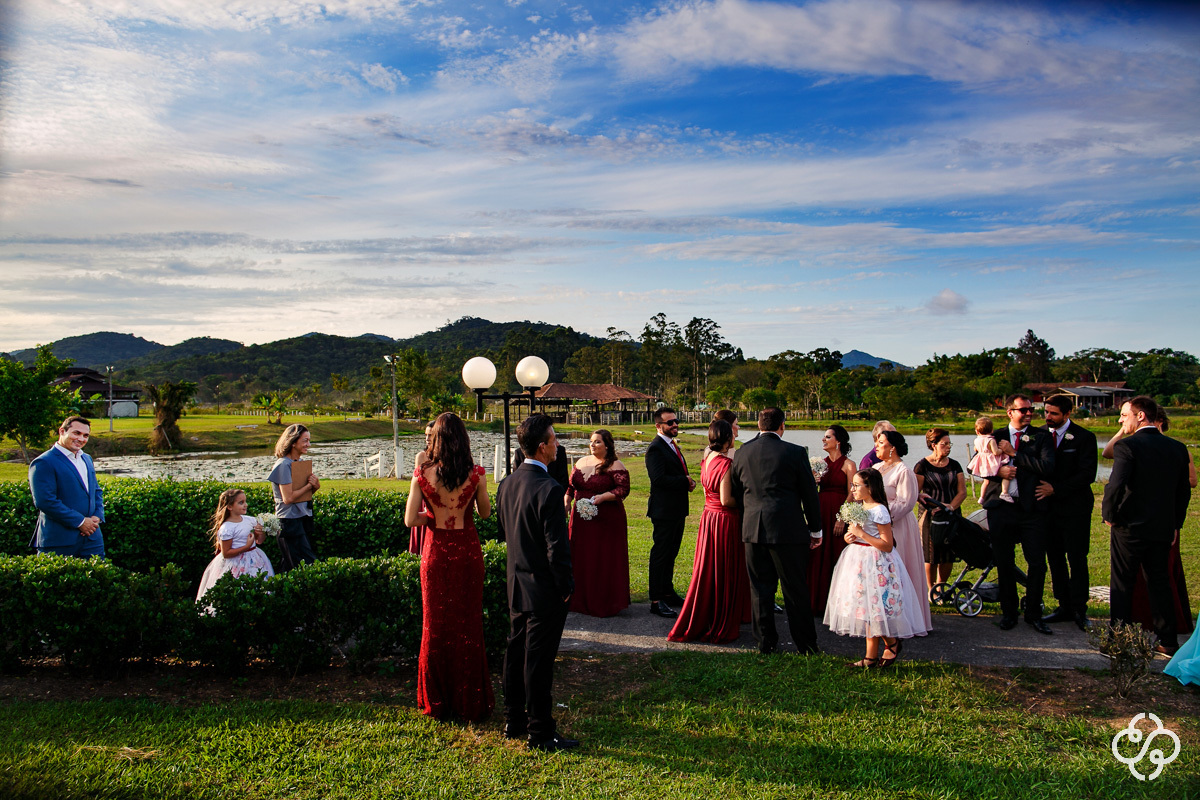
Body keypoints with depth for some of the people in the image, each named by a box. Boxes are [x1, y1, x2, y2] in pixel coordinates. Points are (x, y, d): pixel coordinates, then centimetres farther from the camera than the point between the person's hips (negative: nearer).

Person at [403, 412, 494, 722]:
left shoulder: (423, 474, -10)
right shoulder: (475, 474, -9)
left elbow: (410, 519, -8)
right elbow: (485, 512, 5)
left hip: (436, 552, 0)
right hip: (467, 552, 0)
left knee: (437, 626, 13)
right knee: (468, 626, 11)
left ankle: (438, 702, 24)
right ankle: (470, 702, 21)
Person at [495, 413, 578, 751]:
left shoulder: (506, 484, 1)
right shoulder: (549, 490, -24)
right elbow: (557, 548, -22)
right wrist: (566, 587, -10)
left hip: (516, 586, 8)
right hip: (544, 590, -8)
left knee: (516, 653, 18)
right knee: (539, 662, 3)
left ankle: (513, 722, 32)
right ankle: (540, 732, 15)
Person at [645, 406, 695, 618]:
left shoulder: (673, 446, 16)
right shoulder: (656, 449, -15)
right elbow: (659, 478, -25)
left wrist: (688, 482, -1)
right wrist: (685, 480, -16)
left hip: (677, 510, 10)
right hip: (664, 511, -10)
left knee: (671, 553, 17)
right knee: (660, 554, -4)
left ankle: (668, 593, 28)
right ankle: (656, 601, 1)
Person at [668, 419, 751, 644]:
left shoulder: (707, 460, 7)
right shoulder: (726, 463, -19)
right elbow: (726, 500, -20)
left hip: (708, 517, 8)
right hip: (725, 521, -8)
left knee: (707, 572, 16)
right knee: (724, 573, 4)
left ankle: (697, 623, 25)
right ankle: (721, 627, 14)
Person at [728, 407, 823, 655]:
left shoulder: (742, 452, 4)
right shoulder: (795, 452, -6)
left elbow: (735, 491, 13)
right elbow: (809, 494, -1)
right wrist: (815, 529, 9)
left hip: (752, 529, 3)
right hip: (788, 529, -3)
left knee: (760, 588, 10)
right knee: (795, 589, 6)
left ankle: (765, 641, 17)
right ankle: (806, 644, 15)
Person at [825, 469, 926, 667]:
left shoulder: (879, 511, -16)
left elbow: (887, 545, -20)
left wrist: (862, 534, -22)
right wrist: (848, 537, 3)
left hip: (875, 564, -9)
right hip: (859, 561, 9)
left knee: (872, 608, -5)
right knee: (865, 609, 10)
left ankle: (892, 643, 19)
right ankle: (871, 657, 16)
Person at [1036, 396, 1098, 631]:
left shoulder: (1084, 437, -6)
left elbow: (1087, 475, -12)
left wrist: (1055, 488, -16)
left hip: (1075, 508, -4)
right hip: (1049, 505, 4)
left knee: (1077, 559, -1)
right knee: (1055, 558, 7)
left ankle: (1079, 610, 9)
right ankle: (1065, 607, 17)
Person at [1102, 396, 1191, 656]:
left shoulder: (1127, 445, -15)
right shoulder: (1175, 449, 6)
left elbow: (1115, 486, -25)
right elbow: (1184, 491, 11)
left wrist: (1109, 515, -10)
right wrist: (1175, 524, 18)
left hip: (1129, 527, -6)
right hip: (1163, 529, 6)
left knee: (1121, 585, 6)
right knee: (1159, 583, 17)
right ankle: (1168, 641, 22)